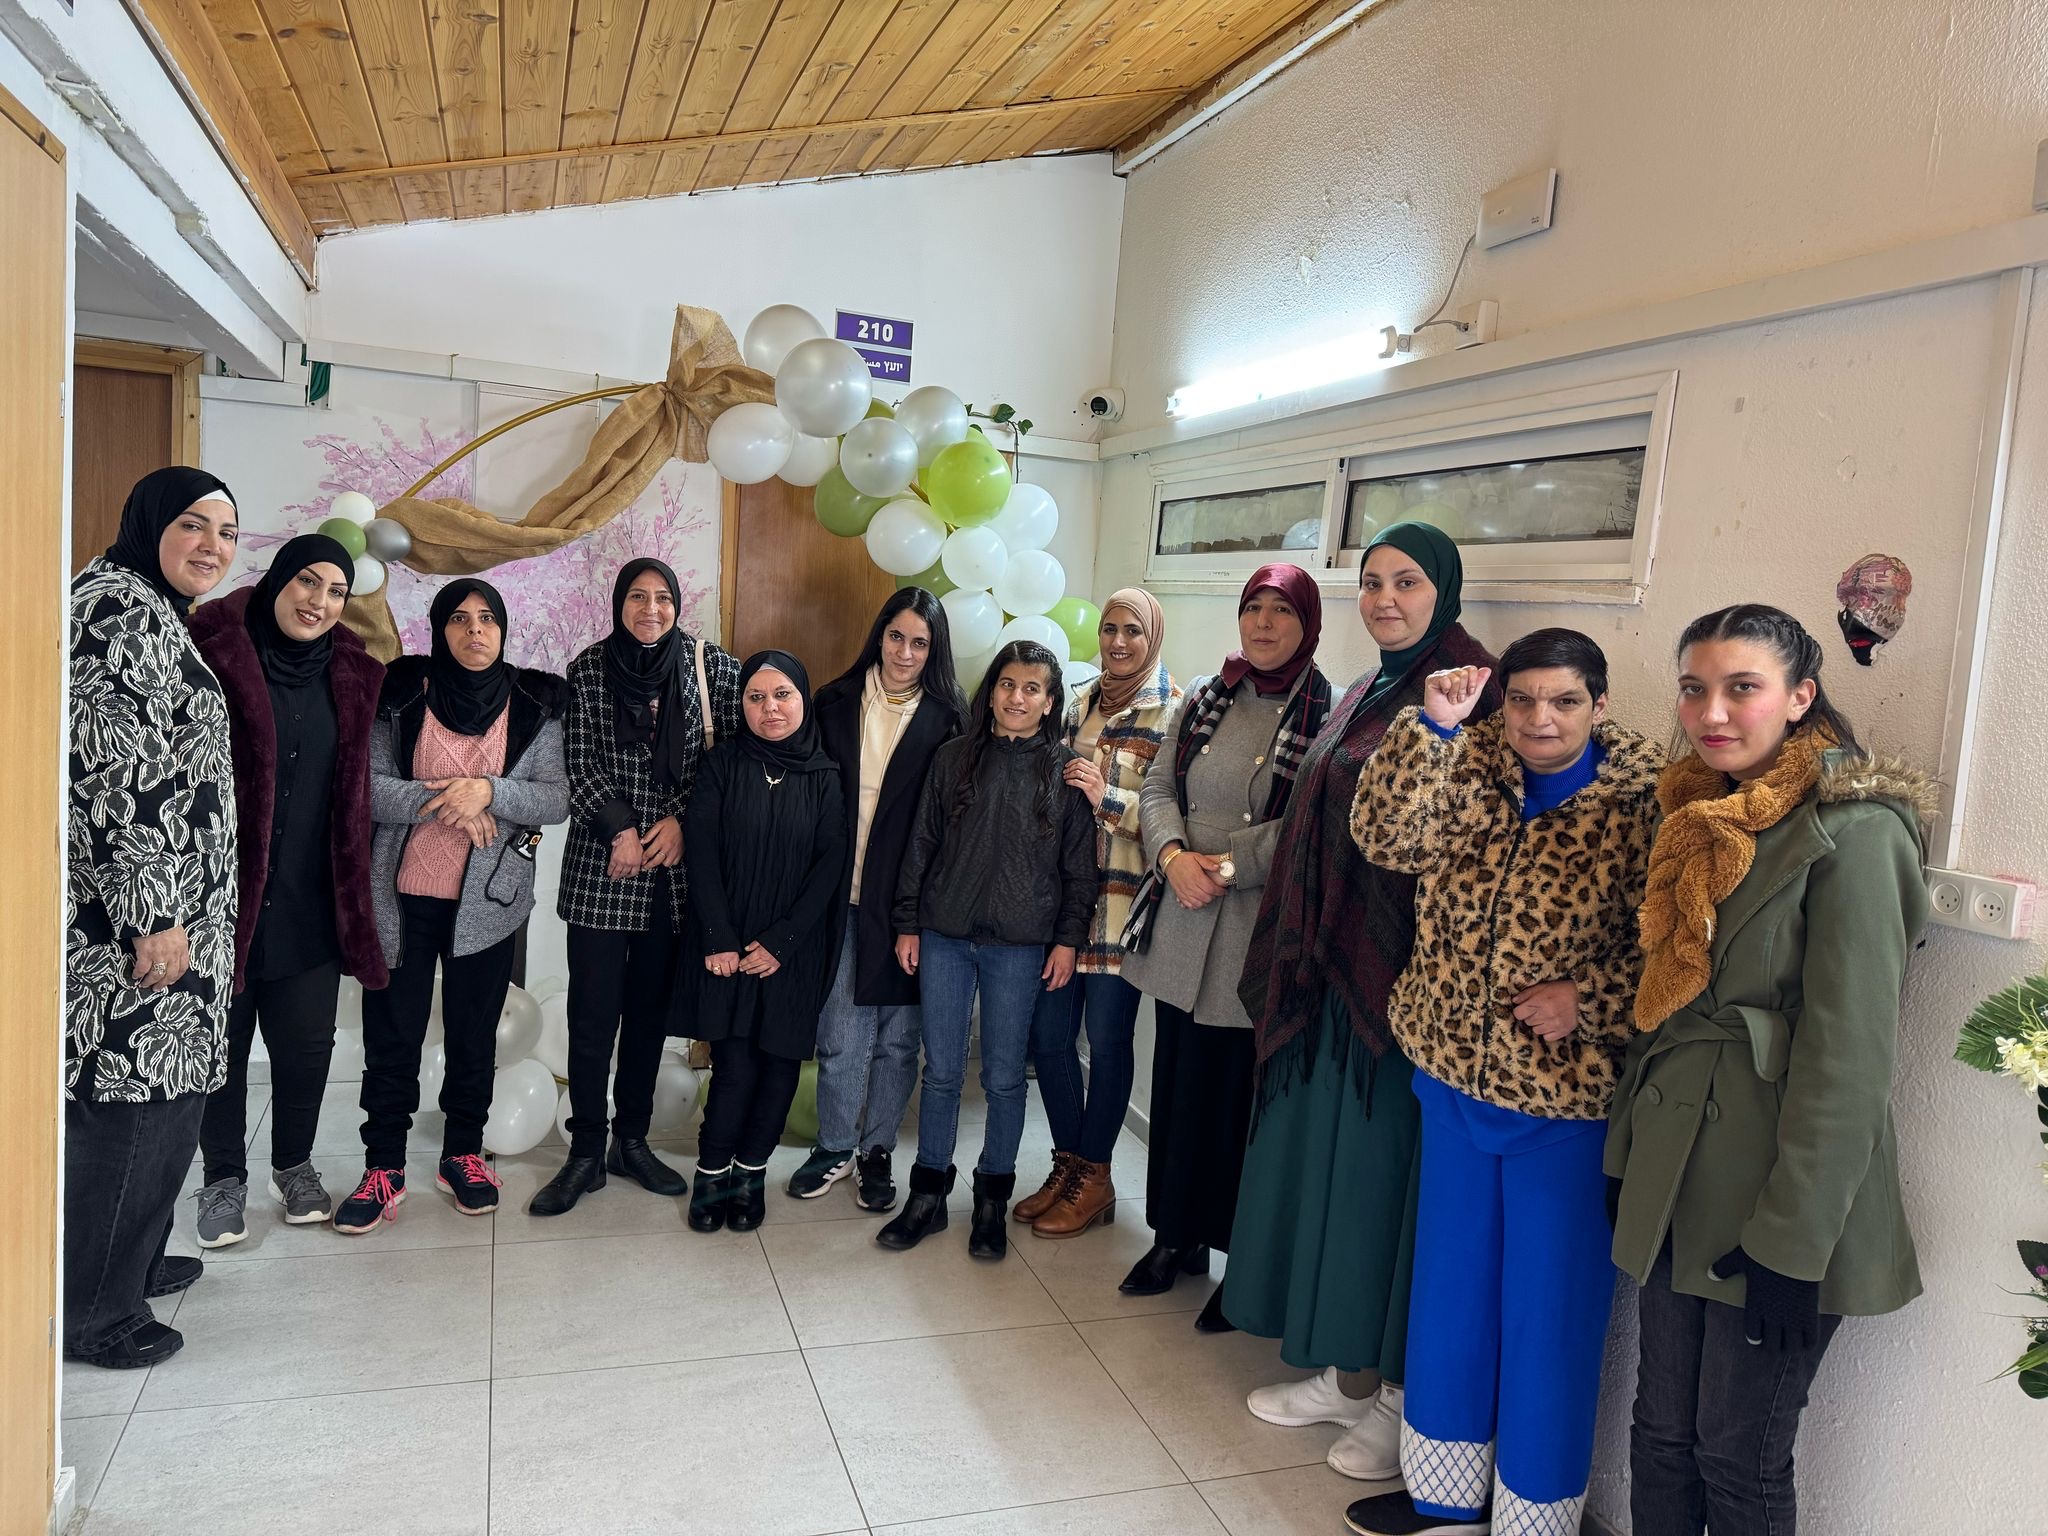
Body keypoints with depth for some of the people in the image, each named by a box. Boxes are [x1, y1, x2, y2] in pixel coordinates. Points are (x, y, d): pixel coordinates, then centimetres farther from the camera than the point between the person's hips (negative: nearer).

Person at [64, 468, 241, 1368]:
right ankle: (93, 1312, 11)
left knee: (161, 1090, 18)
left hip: (157, 913, 11)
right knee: (130, 1097, -2)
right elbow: (116, 771, -22)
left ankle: (134, 1260, 32)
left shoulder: (153, 614, 19)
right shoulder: (123, 609, -14)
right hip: (131, 921, -11)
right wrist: (155, 916, -22)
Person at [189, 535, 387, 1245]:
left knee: (306, 1043, 10)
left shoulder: (350, 674, 6)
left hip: (308, 904, 4)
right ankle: (224, 1177, 27)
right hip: (223, 892, -3)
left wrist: (350, 893, 12)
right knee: (222, 1042, 9)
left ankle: (294, 1163, 31)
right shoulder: (215, 652, -8)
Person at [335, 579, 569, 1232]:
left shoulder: (533, 705, 0)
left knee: (475, 1031, 11)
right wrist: (441, 801, -21)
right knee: (391, 1032, 5)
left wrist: (487, 791, -21)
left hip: (488, 900, 1)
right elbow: (368, 787, -7)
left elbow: (558, 798, -6)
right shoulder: (402, 694, -1)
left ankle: (463, 1154, 27)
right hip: (403, 896, 0)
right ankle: (383, 1166, 18)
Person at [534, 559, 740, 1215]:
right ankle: (586, 1152, 12)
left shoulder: (714, 667, 1)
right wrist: (620, 827, -13)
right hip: (601, 868, -1)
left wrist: (682, 818, -9)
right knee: (592, 1012, 0)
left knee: (650, 1009, 12)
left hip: (675, 868, 1)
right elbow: (579, 766, -2)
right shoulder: (588, 669, 0)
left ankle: (632, 1139, 25)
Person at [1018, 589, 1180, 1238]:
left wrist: (1108, 800, -19)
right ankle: (1066, 1166, 26)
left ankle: (1093, 1177, 21)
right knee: (1048, 1034, 9)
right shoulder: (1079, 701, 13)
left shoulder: (1174, 713, -6)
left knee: (1107, 1039, 4)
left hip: (1122, 904, -6)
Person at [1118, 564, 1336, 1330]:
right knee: (1176, 1085, 14)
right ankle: (1174, 1237, 31)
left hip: (1260, 937, -5)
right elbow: (1158, 786, 8)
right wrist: (1173, 854, -10)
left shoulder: (1328, 712, -7)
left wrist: (1235, 864, -18)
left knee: (1240, 1096, 3)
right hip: (1180, 929, 5)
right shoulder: (1204, 698, 10)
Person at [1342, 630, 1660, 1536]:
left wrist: (1585, 999, -21)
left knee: (1549, 1313, 8)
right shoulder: (1470, 771, 3)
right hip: (1454, 1078, 5)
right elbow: (1385, 838, -11)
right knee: (1449, 1287, 18)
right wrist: (1433, 728, -18)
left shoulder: (1640, 803, -10)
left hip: (1565, 1100, -5)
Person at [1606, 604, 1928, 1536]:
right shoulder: (1699, 820, 10)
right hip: (1677, 1177, 7)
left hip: (1772, 1192, -6)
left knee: (1738, 1461, 8)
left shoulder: (1851, 830, -14)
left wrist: (1791, 1240, -17)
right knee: (1661, 1436, 15)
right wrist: (1632, 1160, 12)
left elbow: (1849, 1053, -17)